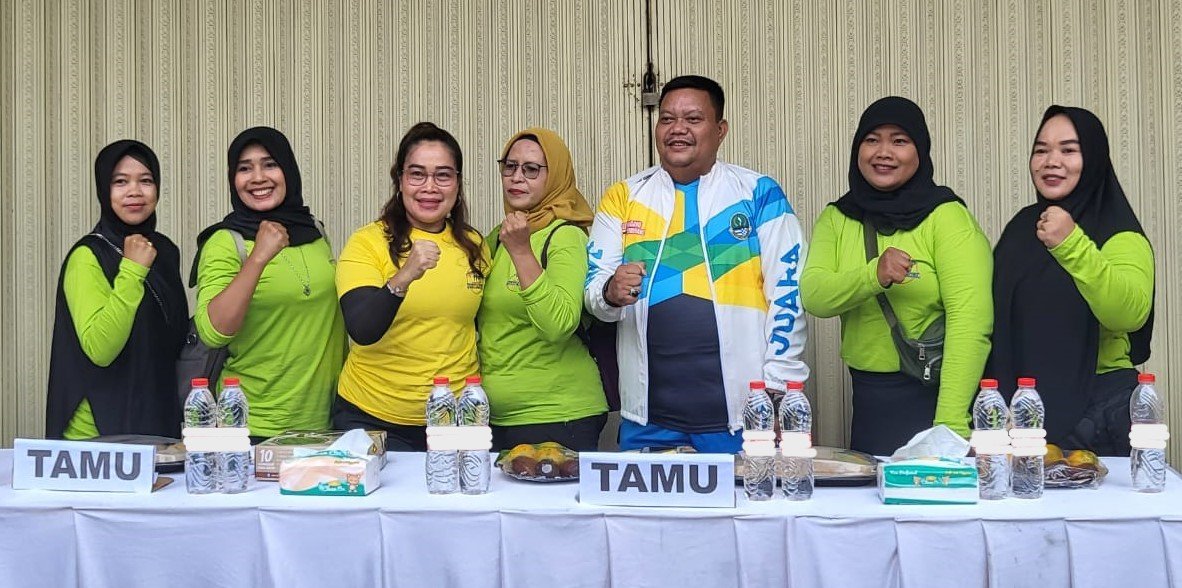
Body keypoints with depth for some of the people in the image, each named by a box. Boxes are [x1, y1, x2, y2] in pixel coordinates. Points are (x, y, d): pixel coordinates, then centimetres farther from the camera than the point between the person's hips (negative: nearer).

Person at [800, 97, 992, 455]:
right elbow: (813, 297, -8)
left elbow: (971, 322, -18)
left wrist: (950, 425, -27)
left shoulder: (947, 217, -8)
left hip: (932, 395, -4)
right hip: (868, 399, 4)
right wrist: (874, 275, -27)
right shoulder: (837, 219, 7)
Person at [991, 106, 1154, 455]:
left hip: (1094, 404, -5)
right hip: (1020, 405, 5)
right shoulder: (1022, 225, 10)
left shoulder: (1117, 233, -8)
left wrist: (1071, 246, -40)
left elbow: (1132, 314, -28)